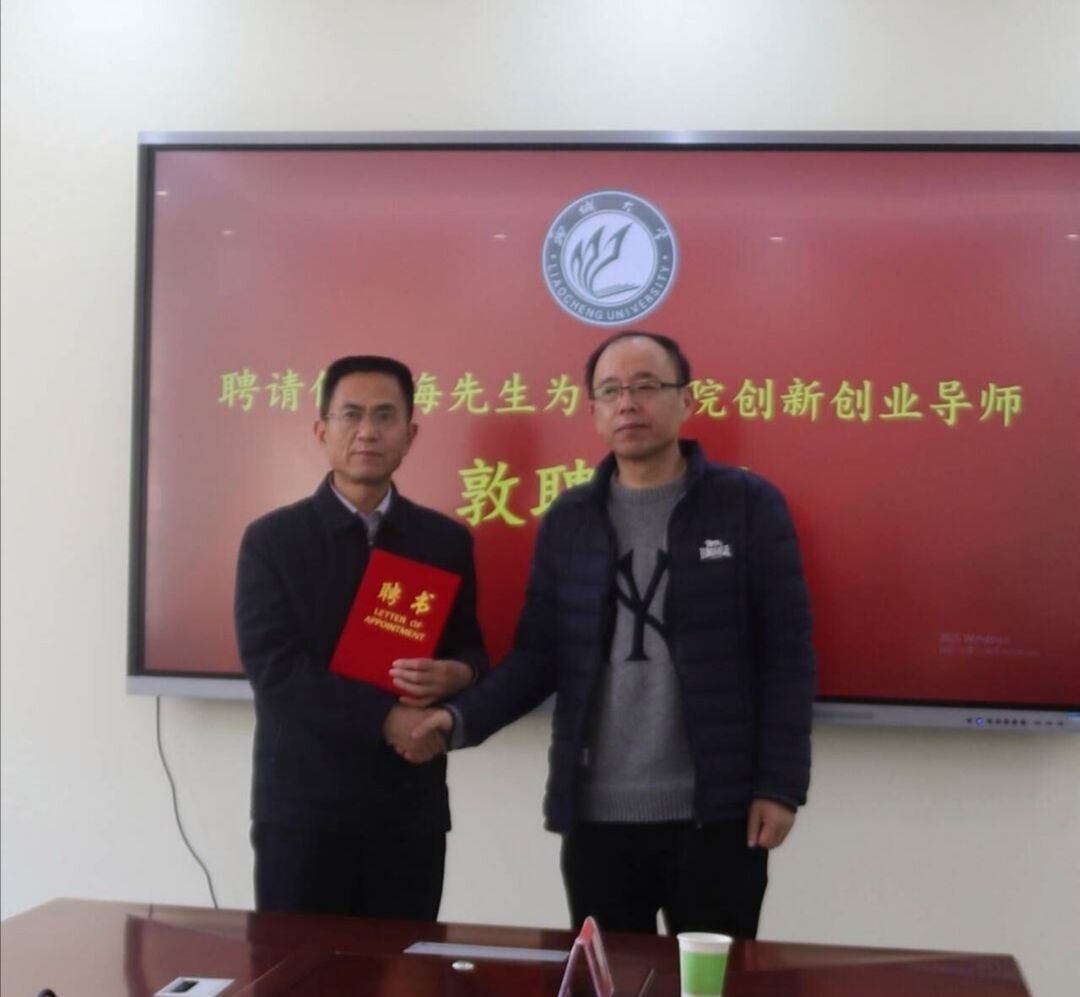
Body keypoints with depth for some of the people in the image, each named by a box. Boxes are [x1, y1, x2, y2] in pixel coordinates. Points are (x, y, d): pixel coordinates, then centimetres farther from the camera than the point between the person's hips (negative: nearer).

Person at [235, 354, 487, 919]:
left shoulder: (446, 541, 7)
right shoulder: (272, 540, -1)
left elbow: (470, 649, 13)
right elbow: (272, 667, -10)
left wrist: (457, 674, -12)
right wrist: (384, 716, -18)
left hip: (411, 809, 2)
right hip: (301, 808, -2)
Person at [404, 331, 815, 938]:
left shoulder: (749, 505, -2)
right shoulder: (566, 521, 7)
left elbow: (787, 653, -3)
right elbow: (539, 655, 6)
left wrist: (781, 785, -8)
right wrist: (461, 718, -10)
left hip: (718, 814, -2)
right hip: (596, 816, 3)